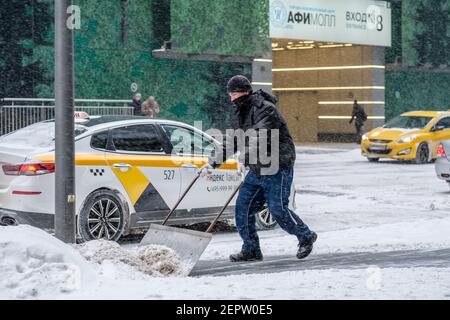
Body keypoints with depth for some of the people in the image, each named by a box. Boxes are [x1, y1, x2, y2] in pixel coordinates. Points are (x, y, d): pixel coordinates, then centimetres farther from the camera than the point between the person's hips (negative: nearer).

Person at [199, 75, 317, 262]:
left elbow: (261, 136, -31)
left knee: (278, 209, -8)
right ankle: (251, 250, 10)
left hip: (277, 169, -9)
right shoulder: (244, 113, 15)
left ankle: (306, 237, 14)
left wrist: (246, 156, -44)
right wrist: (213, 163, 15)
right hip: (257, 170, 9)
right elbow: (234, 140, 21)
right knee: (243, 207, 1)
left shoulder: (265, 108, -16)